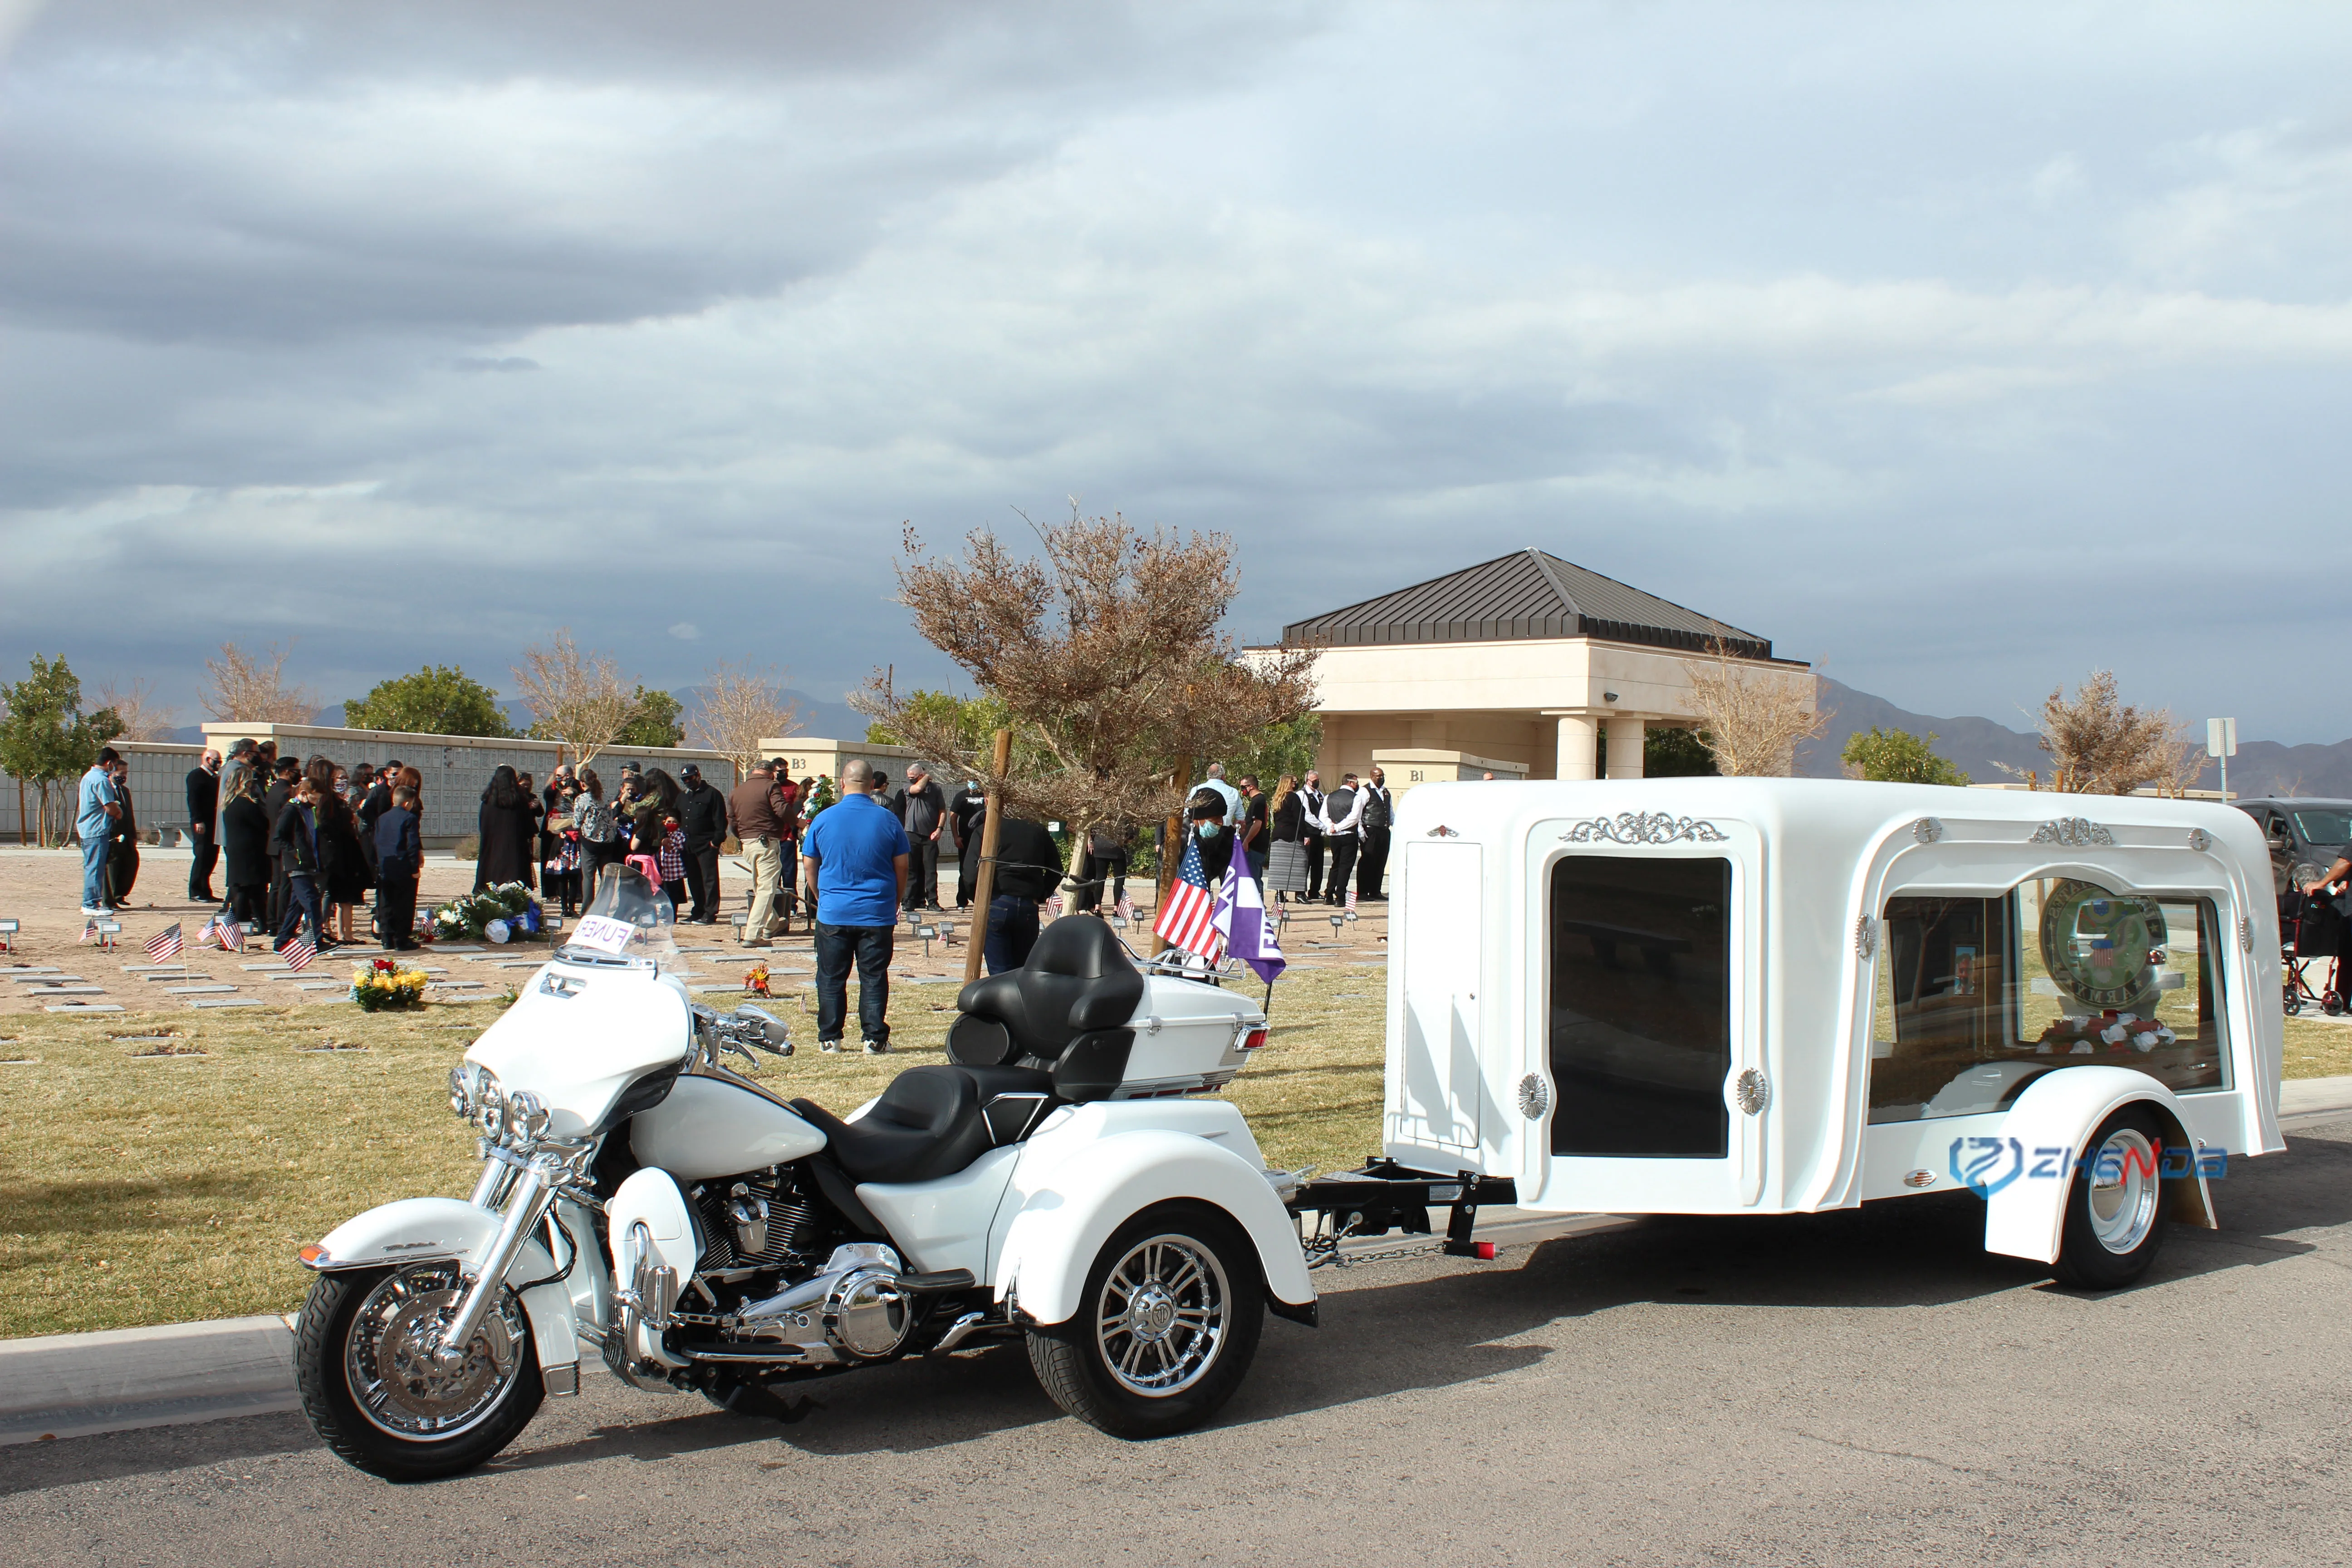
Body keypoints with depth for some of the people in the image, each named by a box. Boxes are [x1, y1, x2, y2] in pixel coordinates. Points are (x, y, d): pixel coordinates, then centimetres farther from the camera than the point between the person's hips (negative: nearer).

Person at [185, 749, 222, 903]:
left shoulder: (215, 778, 20)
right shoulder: (196, 775, -6)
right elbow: (193, 800, -15)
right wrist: (198, 821, -20)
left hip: (213, 823, 8)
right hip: (202, 824, -8)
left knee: (211, 858, 8)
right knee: (202, 857, -7)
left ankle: (204, 891, 12)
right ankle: (196, 893, -3)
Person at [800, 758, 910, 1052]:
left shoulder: (824, 819, -2)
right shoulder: (887, 820, -3)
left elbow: (809, 865, 6)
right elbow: (902, 866, 2)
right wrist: (895, 902, 16)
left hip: (833, 914, 0)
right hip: (878, 914, 0)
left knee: (831, 978, 9)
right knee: (874, 978, 5)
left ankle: (829, 1038, 13)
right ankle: (875, 1039, 4)